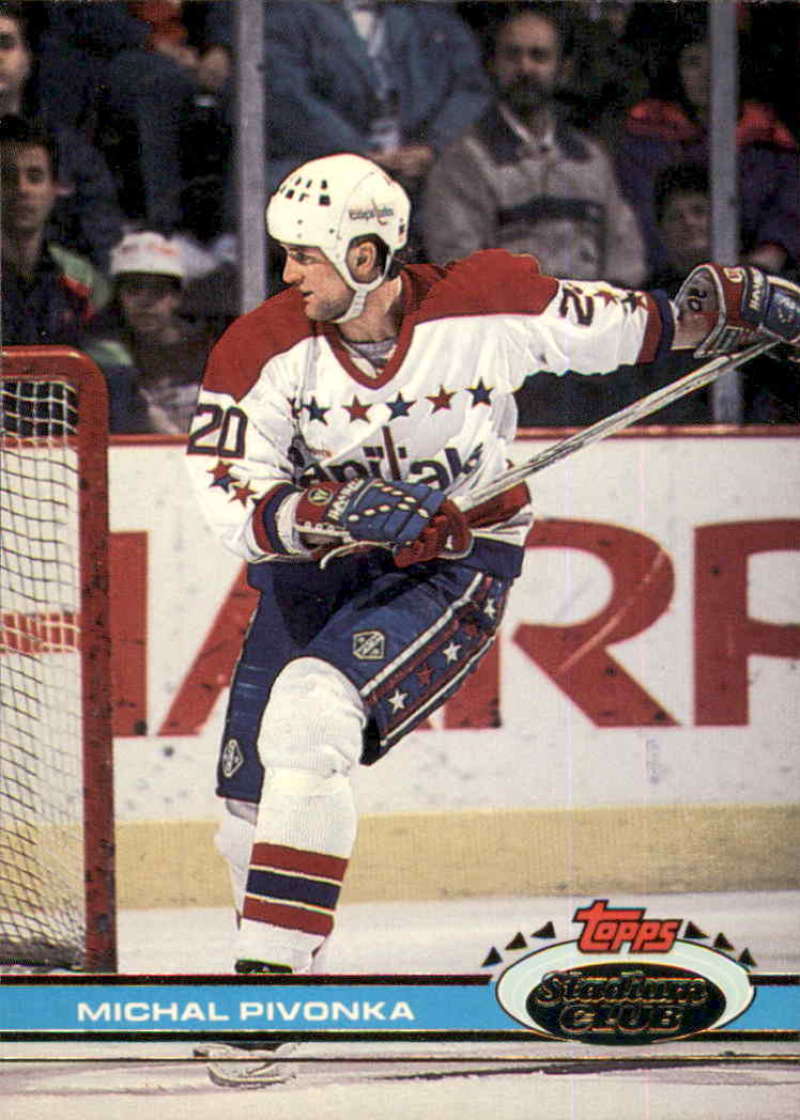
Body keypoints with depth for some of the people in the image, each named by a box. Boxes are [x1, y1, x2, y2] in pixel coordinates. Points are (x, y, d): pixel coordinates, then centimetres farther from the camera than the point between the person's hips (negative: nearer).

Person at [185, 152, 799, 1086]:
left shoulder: (489, 308, -18)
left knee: (310, 711, -27)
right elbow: (234, 510, -20)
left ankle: (271, 981, -28)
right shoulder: (264, 350, -15)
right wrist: (339, 511, -35)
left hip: (455, 566, -4)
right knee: (250, 793, -1)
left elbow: (620, 329, 0)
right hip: (315, 568, 4)